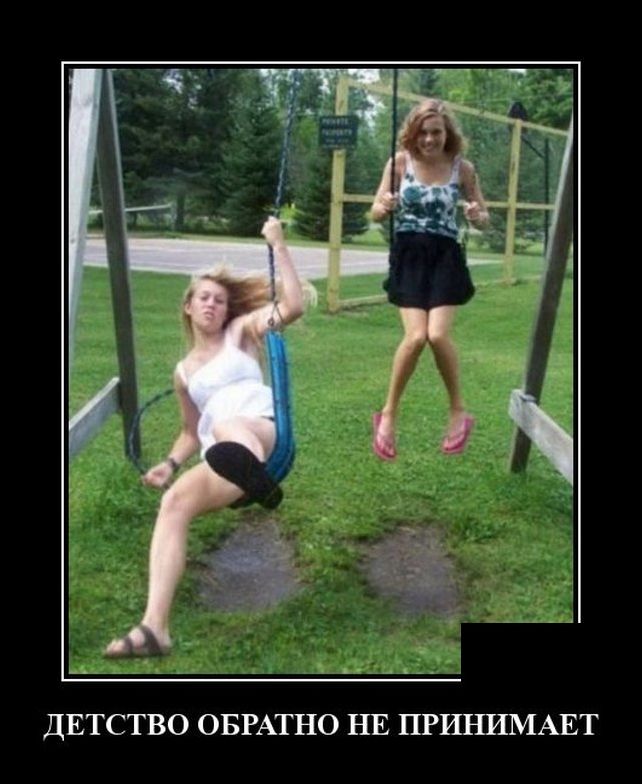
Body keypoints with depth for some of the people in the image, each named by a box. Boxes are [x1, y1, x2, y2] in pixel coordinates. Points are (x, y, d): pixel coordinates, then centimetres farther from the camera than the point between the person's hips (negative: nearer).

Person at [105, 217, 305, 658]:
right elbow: (192, 431, 34)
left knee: (227, 429, -36)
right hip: (226, 456, 2)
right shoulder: (184, 372, 28)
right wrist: (170, 464, 14)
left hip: (263, 431, -2)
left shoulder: (241, 332, 17)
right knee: (174, 501, -25)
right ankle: (155, 627, -35)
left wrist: (278, 245, -3)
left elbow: (294, 306, 0)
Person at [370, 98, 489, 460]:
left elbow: (484, 218, 9)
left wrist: (478, 216, -15)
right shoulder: (400, 161, -1)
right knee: (415, 336, -18)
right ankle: (389, 415, 3)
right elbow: (376, 213, 2)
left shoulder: (463, 168, 0)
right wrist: (385, 207, -22)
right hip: (408, 254, 0)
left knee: (438, 334, -20)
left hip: (445, 255, 0)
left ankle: (459, 410, 4)